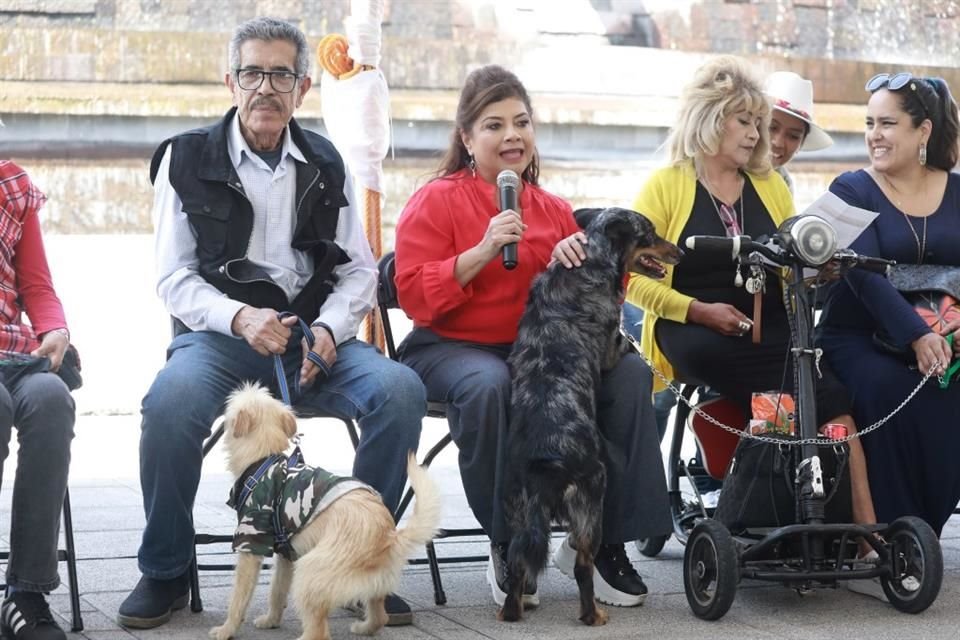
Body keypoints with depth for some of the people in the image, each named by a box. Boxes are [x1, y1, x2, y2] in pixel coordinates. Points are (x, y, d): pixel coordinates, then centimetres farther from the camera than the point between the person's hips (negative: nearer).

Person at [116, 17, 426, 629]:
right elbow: (175, 279, 0)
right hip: (220, 333, -2)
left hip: (315, 335, 3)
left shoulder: (325, 165, 13)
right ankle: (165, 573, -12)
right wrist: (240, 319, -20)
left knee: (401, 390, -26)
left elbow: (360, 271, 11)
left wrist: (327, 331, -10)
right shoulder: (187, 158, 5)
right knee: (172, 401, -36)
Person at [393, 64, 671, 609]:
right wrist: (483, 251, -21)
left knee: (631, 375, -20)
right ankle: (507, 549, -20)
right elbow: (415, 295, -10)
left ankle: (603, 543, -11)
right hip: (452, 347, -4)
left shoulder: (553, 210, 14)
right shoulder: (437, 202, 1)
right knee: (489, 386, -39)